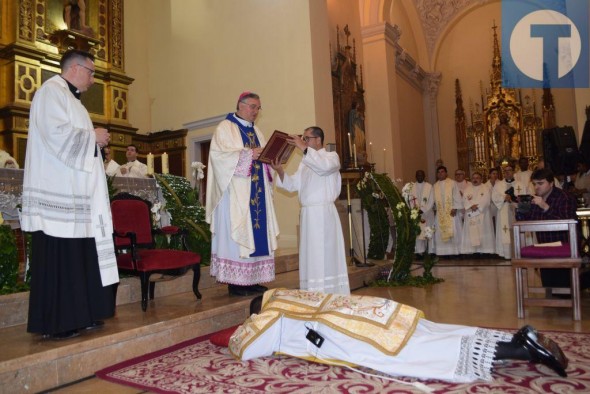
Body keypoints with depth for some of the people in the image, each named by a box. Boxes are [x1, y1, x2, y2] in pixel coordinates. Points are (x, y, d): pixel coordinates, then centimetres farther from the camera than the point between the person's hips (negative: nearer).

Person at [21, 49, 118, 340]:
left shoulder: (70, 98, 25)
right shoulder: (52, 91, -5)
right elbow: (57, 134, -19)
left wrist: (96, 141, 11)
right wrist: (93, 136, -8)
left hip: (76, 195, 10)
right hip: (58, 194, -10)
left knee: (79, 255, 9)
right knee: (58, 258, -6)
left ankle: (79, 316, 16)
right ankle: (55, 324, 2)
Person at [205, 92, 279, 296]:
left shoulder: (256, 131, 21)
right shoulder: (225, 128, -1)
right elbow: (218, 155, -15)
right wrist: (248, 154, -20)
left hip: (256, 192, 7)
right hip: (236, 192, -7)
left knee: (256, 232, 5)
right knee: (236, 233, -7)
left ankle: (252, 279, 11)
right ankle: (235, 282, -1)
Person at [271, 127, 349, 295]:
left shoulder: (331, 156, 1)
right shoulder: (305, 163, 21)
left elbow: (325, 165, -23)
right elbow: (292, 185, 13)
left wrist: (303, 148, -23)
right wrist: (280, 171, -4)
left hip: (323, 213, -7)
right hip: (307, 213, 7)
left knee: (324, 256, -6)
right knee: (311, 257, 7)